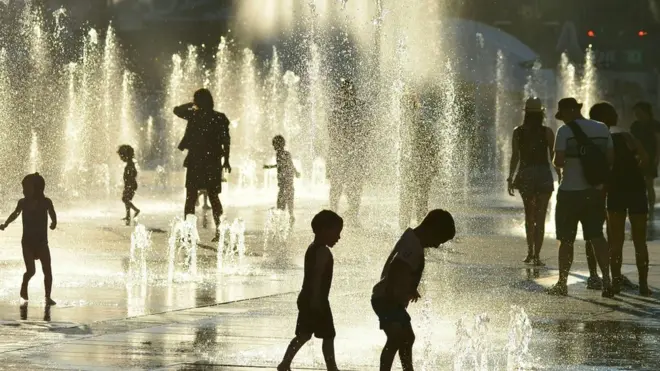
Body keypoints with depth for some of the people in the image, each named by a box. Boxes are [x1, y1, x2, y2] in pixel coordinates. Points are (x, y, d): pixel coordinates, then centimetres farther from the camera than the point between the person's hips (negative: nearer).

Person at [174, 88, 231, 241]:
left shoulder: (194, 115, -5)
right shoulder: (220, 118, -1)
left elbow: (177, 110, 12)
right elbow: (226, 141, -1)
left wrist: (191, 105, 20)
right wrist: (226, 160, 7)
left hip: (195, 161, -2)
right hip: (213, 163, 2)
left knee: (191, 197, 2)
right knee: (213, 197, 10)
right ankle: (218, 231, 4)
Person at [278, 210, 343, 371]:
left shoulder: (313, 248, 13)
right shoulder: (323, 251, -16)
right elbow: (317, 277, -23)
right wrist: (317, 301, -25)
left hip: (307, 299, 9)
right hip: (317, 300, -9)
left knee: (304, 335, 12)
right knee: (328, 336, -1)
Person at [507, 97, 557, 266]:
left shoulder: (518, 132, -1)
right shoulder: (547, 132, -5)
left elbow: (515, 157, -2)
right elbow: (554, 157, -2)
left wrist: (510, 178, 4)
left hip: (525, 175, 2)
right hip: (543, 175, -2)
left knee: (529, 215, 19)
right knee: (540, 218, 0)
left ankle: (530, 252, 20)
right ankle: (536, 255, -6)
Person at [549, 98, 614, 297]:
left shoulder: (565, 131, -11)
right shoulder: (602, 129, 5)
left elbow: (559, 161, -17)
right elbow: (610, 159, 6)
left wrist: (557, 161, 5)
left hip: (570, 191, -4)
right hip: (596, 191, 4)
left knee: (566, 240, 5)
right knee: (596, 236, 8)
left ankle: (562, 284, 11)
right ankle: (607, 280, -4)